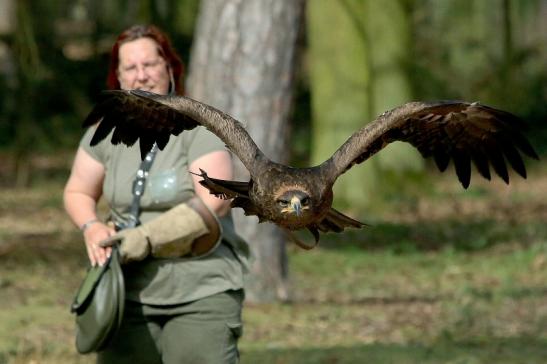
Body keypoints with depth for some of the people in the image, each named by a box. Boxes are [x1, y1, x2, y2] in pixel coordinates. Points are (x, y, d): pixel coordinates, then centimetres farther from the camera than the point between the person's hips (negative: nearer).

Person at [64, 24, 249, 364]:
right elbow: (78, 192, 15)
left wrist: (148, 238, -20)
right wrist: (92, 227, -8)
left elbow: (214, 203, -16)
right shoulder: (106, 132, 7)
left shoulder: (198, 128, -7)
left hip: (202, 295, -4)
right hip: (132, 295, 4)